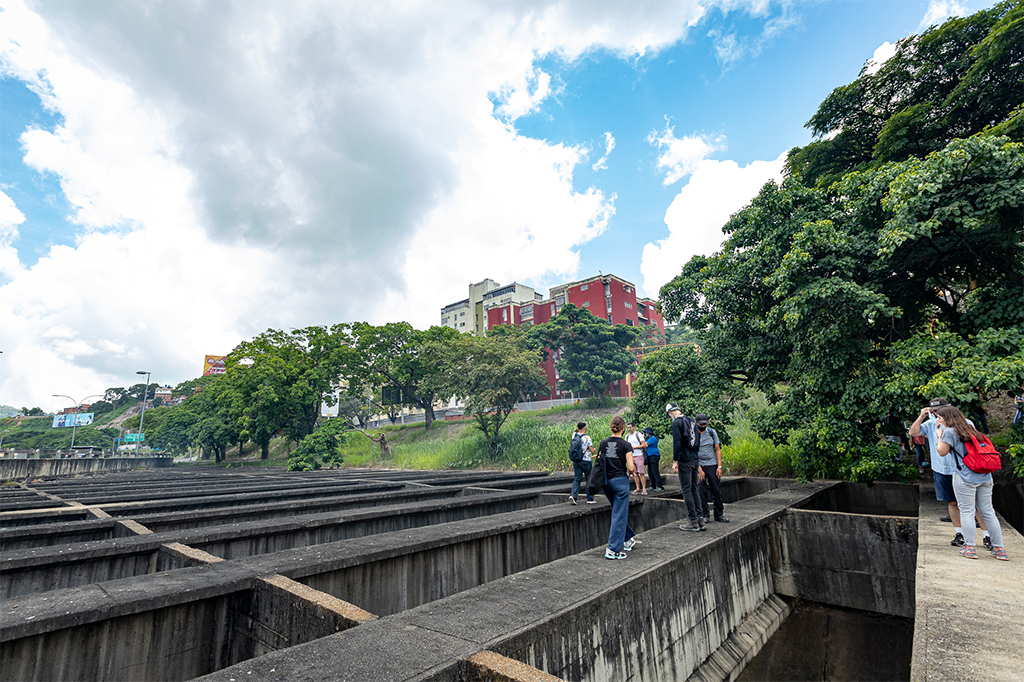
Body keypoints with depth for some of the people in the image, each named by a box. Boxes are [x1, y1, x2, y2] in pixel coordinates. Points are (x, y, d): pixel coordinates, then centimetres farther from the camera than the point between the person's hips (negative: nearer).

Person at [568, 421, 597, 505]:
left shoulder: (575, 435, 1)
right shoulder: (587, 438, -14)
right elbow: (592, 451, -11)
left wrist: (579, 427, 14)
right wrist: (594, 449, 10)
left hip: (576, 460, 5)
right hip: (586, 461, -4)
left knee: (577, 478, 7)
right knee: (589, 479, 8)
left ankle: (573, 495, -10)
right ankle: (590, 499, 14)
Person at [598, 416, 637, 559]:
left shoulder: (603, 443, 2)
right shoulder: (625, 445, -10)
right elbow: (631, 467, -14)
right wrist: (629, 473, 6)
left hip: (606, 481, 5)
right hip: (620, 481, -5)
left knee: (618, 512, 23)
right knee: (619, 515, 1)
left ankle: (627, 539, 37)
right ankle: (613, 549, 0)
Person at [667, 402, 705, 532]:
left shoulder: (677, 423, -11)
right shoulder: (692, 421, 14)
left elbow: (677, 443, -18)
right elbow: (698, 442, 17)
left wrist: (675, 461, -14)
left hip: (684, 460, -8)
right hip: (695, 460, 8)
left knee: (686, 490, -2)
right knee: (694, 489, 13)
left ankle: (693, 522, 0)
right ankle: (700, 519, 15)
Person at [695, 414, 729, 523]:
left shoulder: (712, 432, 3)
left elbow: (718, 450, 6)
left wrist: (719, 466, -3)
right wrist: (699, 470, -13)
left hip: (712, 465, 2)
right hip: (699, 465, -2)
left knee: (716, 490, 2)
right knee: (702, 491, 0)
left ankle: (719, 514, 12)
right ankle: (705, 514, 13)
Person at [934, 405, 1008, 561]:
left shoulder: (949, 432, -7)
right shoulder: (970, 429, 15)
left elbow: (942, 452, -5)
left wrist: (940, 436, 7)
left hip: (965, 477, -7)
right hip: (985, 476, 7)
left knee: (967, 512, -1)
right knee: (988, 512, 11)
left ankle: (969, 548, 2)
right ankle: (999, 549, 15)